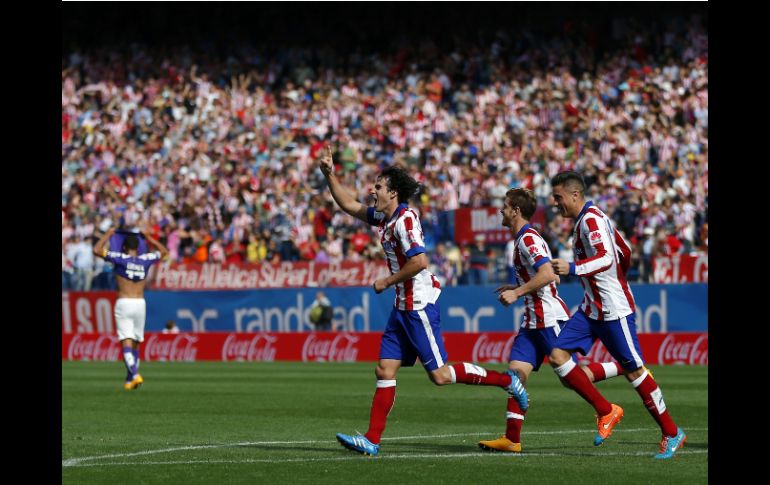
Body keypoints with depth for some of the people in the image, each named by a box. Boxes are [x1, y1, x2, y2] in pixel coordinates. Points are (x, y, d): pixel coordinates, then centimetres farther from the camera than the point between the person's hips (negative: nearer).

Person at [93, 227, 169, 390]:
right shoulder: (146, 260, 6)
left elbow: (97, 250, -7)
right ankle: (130, 380, 18)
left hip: (123, 304, -4)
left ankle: (135, 375, -29)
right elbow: (164, 251, 25)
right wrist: (149, 237, 30)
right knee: (136, 344, 14)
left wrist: (108, 235, 6)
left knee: (126, 343, -9)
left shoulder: (120, 258, -4)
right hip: (140, 304, 4)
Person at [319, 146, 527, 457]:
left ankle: (506, 380, 5)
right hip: (403, 306, 10)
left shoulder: (404, 219, -16)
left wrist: (387, 282, -14)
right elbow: (348, 205, 24)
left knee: (439, 375, -9)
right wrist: (329, 174, 15)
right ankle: (372, 441, 1)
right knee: (385, 370, 3)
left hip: (419, 306, -10)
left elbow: (419, 261, -26)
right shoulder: (383, 217, 12)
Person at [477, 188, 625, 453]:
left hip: (549, 318, -10)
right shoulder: (522, 239, 17)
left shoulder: (528, 239, -13)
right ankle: (511, 439, -4)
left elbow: (547, 275, -26)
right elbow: (550, 277, 24)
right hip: (534, 320, 10)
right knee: (516, 371, -1)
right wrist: (516, 288, 21)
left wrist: (516, 293, -20)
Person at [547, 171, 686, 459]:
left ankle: (672, 434, 7)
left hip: (614, 310, -10)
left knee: (634, 371, -4)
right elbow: (625, 252, 22)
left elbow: (606, 258, -30)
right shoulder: (589, 218, 13)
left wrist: (572, 269, -38)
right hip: (591, 308, 10)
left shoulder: (591, 219, -16)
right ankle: (606, 411, 5)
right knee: (558, 356, -2)